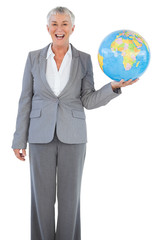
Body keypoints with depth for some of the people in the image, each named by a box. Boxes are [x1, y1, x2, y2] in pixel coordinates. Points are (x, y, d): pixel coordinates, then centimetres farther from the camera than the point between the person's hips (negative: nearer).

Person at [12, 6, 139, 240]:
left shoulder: (84, 60, 1)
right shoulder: (34, 57, 2)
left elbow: (88, 101, -1)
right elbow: (26, 100, 3)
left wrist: (114, 86, -17)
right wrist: (19, 140, 1)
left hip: (72, 136, 0)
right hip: (41, 136, 0)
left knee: (69, 196, 6)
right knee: (42, 196, 6)